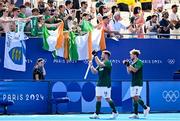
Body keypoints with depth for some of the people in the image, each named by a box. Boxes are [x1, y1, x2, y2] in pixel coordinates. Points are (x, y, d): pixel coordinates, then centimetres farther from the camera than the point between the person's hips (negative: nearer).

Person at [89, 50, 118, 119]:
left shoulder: (108, 63, -9)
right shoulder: (101, 64, 18)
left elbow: (100, 64, -27)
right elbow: (94, 71, 16)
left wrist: (95, 56, -21)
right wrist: (91, 66, 1)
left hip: (106, 85, -8)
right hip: (99, 84, 8)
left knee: (108, 99, -3)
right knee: (98, 98, 3)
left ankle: (115, 112, 9)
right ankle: (96, 114, 2)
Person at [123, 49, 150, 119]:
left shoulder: (139, 62, -8)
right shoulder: (132, 63, 17)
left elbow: (135, 70, -20)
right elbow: (129, 72, 16)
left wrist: (128, 64, -19)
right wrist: (127, 65, 5)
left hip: (138, 83, -9)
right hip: (133, 83, 9)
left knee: (136, 97, -17)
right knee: (134, 98, 4)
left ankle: (146, 108, -1)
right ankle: (135, 114, 3)